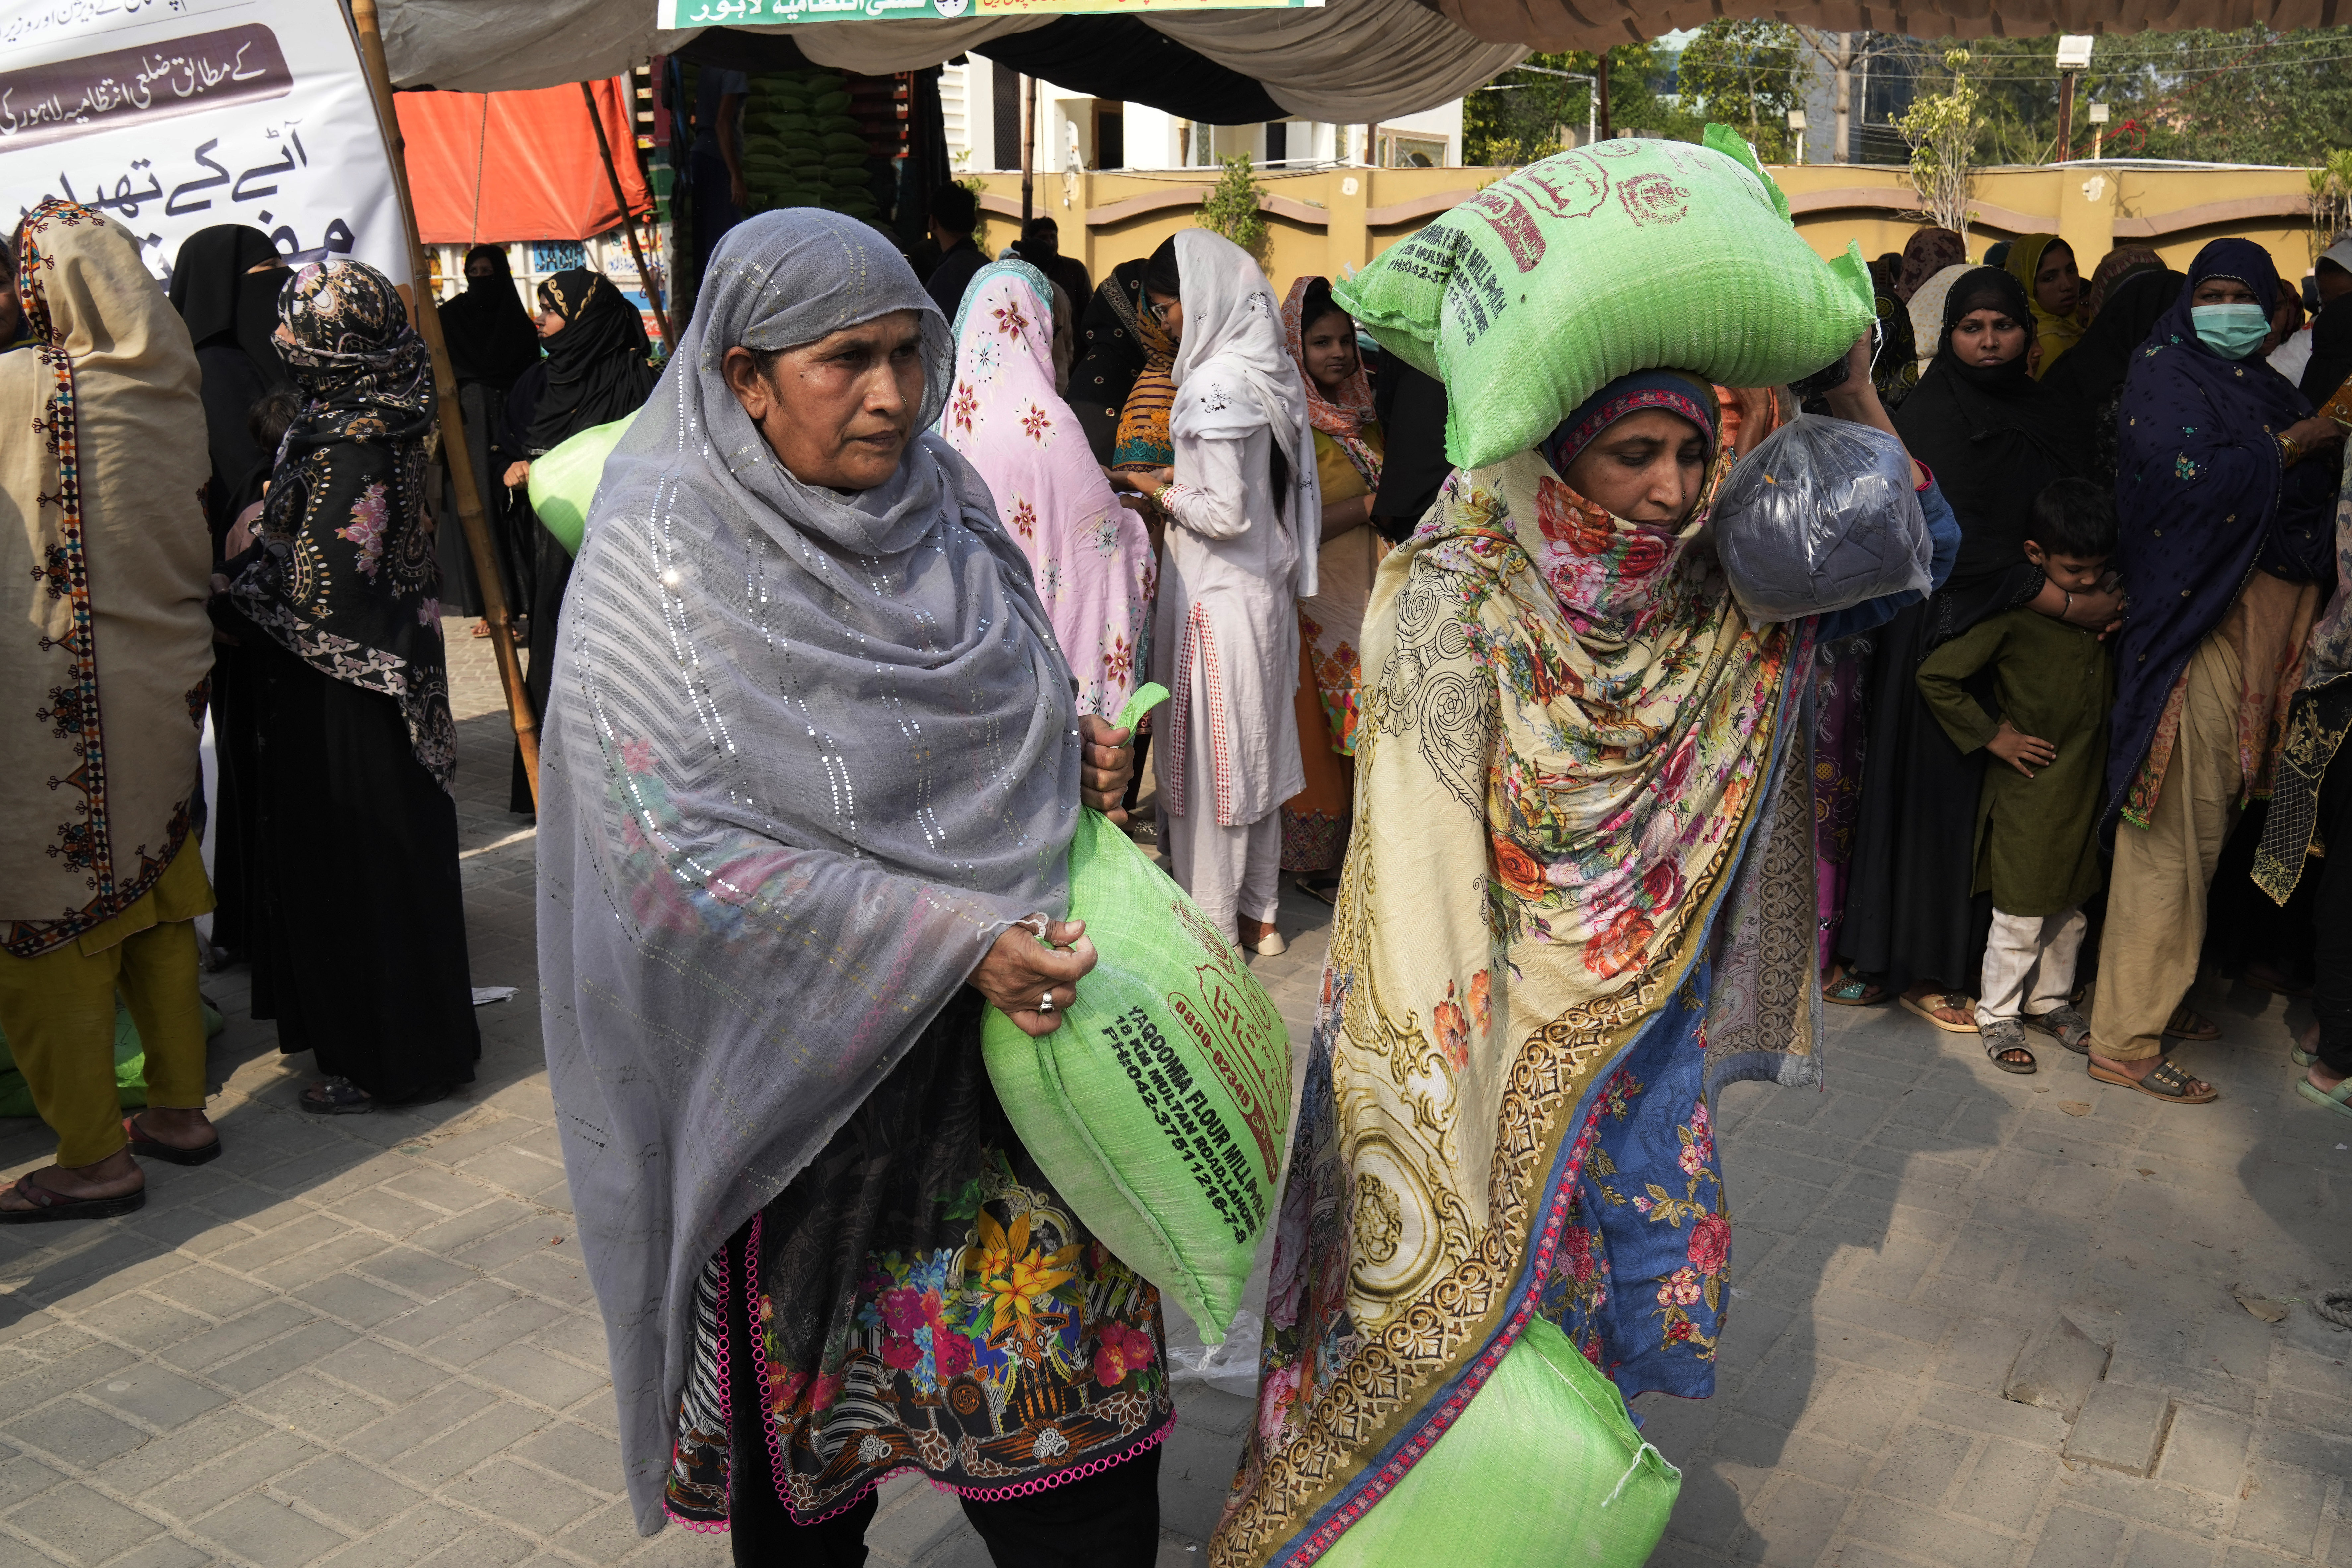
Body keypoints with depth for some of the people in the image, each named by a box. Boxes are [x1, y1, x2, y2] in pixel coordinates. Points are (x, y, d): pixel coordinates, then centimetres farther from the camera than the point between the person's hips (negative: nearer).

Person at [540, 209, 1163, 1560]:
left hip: (998, 1032, 5)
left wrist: (1080, 757, -5)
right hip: (805, 1072, -4)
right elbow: (687, 846, -22)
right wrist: (949, 942, -26)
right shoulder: (666, 562, -14)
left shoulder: (939, 498, 4)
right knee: (818, 1424, 16)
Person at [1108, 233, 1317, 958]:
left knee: (1210, 757, 3)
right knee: (1257, 748, 17)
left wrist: (1161, 492, -7)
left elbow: (1227, 514, -22)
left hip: (1217, 598, -9)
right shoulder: (1270, 370, 6)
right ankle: (1259, 912, 29)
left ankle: (1213, 925, 14)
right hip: (1268, 590, 9)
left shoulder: (1214, 385, -20)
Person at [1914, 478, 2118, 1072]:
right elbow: (1934, 675, -17)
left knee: (2071, 908, 18)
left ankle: (2053, 1001, 35)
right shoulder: (2014, 619, -16)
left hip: (2088, 784, 6)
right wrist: (1991, 735, -13)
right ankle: (1998, 1016, 18)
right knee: (2020, 916, 2)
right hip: (2028, 791, -6)